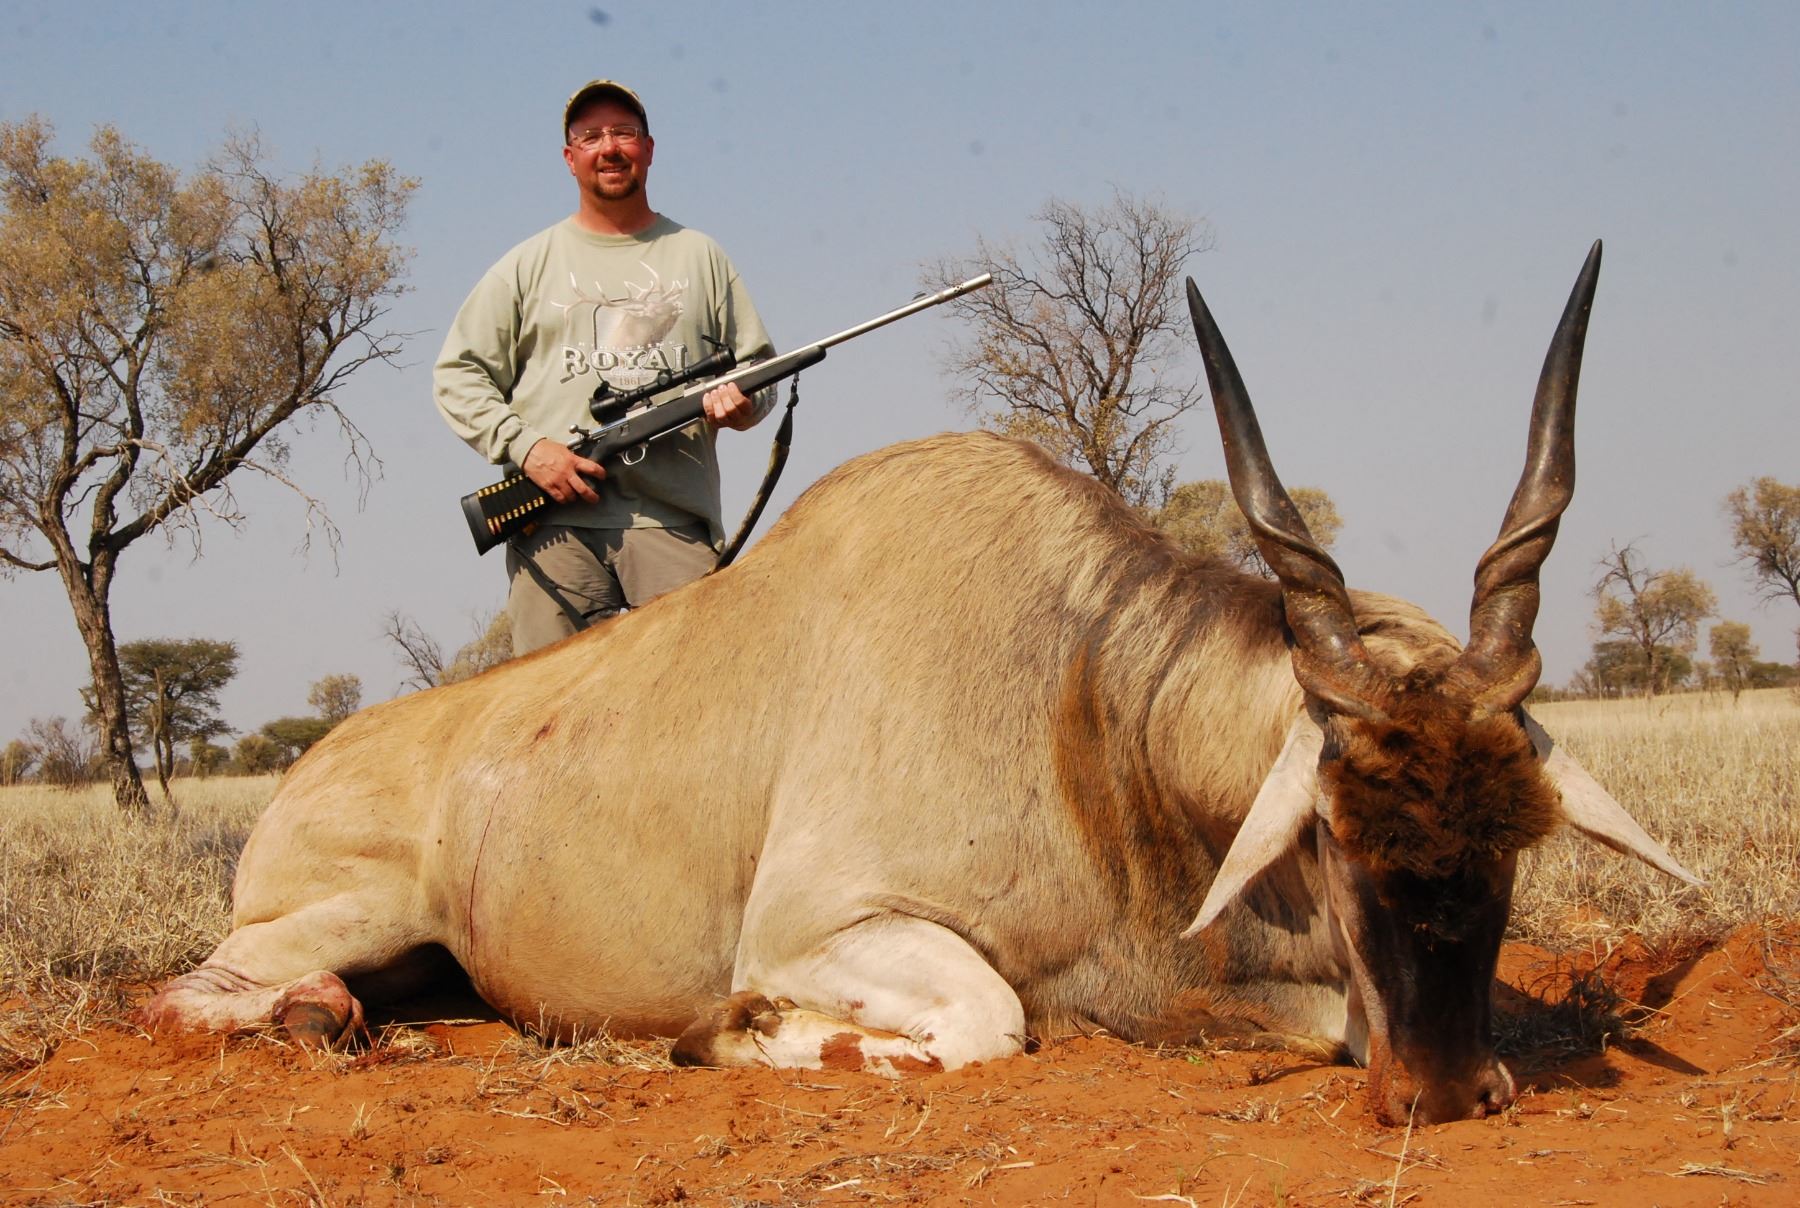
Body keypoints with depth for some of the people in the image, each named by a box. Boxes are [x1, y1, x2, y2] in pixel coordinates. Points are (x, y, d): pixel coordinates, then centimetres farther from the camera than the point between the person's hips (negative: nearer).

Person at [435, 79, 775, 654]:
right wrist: (524, 446, -5)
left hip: (676, 525, 0)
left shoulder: (699, 256, 19)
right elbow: (457, 375, 12)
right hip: (555, 525, 0)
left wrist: (739, 399, -6)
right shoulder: (531, 263, 16)